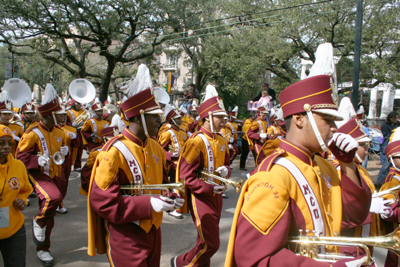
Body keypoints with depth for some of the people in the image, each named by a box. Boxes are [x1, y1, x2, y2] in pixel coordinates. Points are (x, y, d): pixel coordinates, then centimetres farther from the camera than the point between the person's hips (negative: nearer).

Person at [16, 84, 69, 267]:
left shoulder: (59, 133, 7)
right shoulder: (33, 134, -14)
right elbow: (20, 156, -11)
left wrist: (64, 151, -1)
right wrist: (37, 160, -27)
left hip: (56, 175, 6)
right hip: (40, 175, -6)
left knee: (50, 215, 12)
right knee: (54, 197, -35)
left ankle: (43, 249, 28)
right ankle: (38, 222, -3)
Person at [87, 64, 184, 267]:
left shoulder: (155, 147, 4)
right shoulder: (115, 152, -19)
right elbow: (102, 201, -21)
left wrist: (171, 199, -4)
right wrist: (148, 204, -27)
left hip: (153, 230, 8)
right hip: (125, 236, -7)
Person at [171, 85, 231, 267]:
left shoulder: (221, 141, 8)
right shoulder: (196, 142, -17)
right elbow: (186, 176, -19)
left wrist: (225, 170, -4)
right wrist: (209, 188, -23)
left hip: (216, 196, 8)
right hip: (201, 197, -8)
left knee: (207, 241, 17)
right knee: (210, 244, -5)